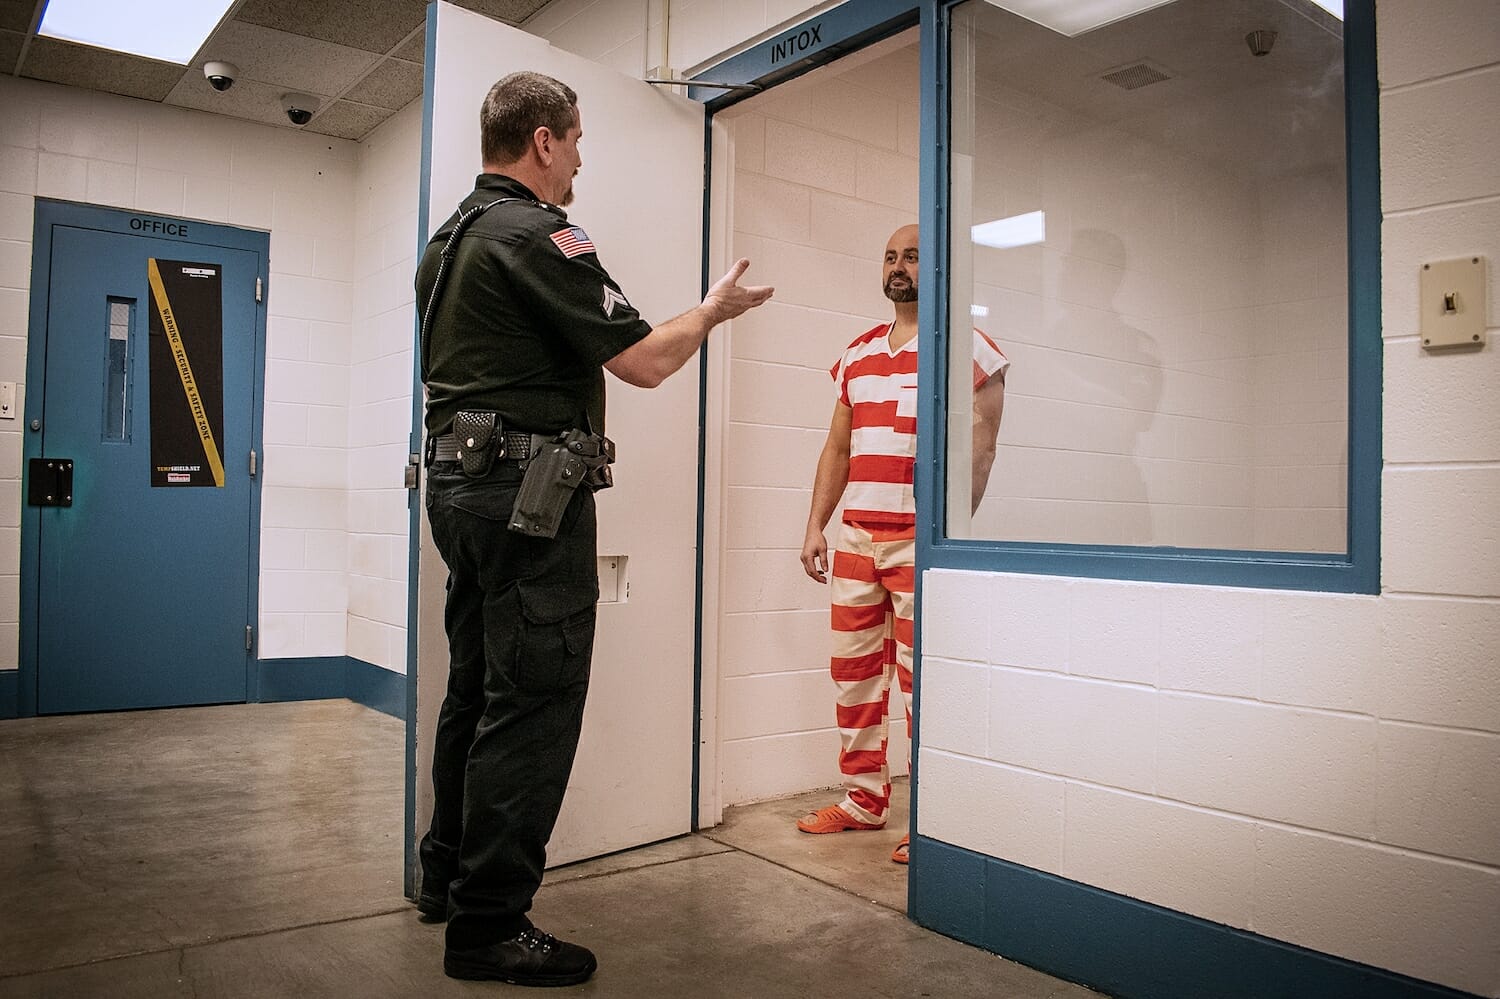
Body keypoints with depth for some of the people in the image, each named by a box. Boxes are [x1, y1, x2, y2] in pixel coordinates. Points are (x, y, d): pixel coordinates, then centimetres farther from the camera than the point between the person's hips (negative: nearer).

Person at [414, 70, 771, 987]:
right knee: (533, 703, -5)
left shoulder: (450, 239, 18)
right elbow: (645, 362, -15)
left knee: (477, 689, 17)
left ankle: (449, 876, 30)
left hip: (460, 478, 10)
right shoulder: (537, 233, -12)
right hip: (529, 487, -10)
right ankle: (489, 926, 2)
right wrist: (715, 308, 1)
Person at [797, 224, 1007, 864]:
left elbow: (979, 449, -8)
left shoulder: (965, 348, -1)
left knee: (920, 679, -2)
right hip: (856, 536, 6)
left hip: (920, 540, -6)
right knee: (853, 671, 10)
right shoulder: (857, 354, 17)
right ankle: (862, 800, 24)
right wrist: (815, 525, 11)